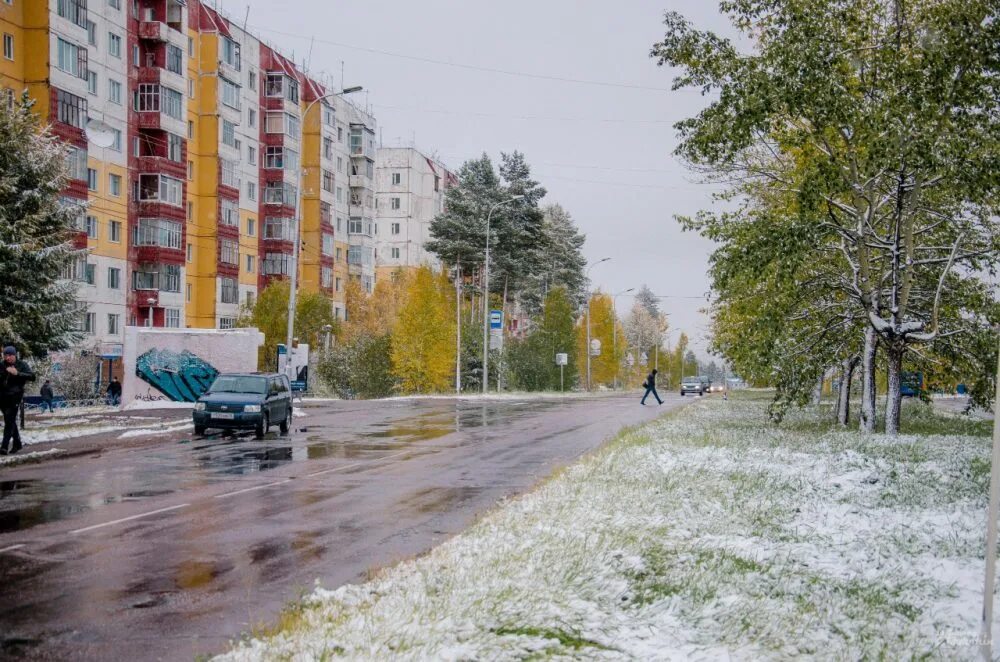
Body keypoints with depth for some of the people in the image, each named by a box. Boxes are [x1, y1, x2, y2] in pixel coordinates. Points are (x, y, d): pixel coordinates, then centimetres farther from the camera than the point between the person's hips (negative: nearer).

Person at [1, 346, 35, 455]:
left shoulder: (21, 365, -2)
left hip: (15, 396, -5)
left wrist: (17, 373, -26)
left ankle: (4, 446, -15)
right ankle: (17, 443, 26)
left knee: (10, 421, -12)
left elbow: (32, 377, -14)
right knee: (10, 421, 13)